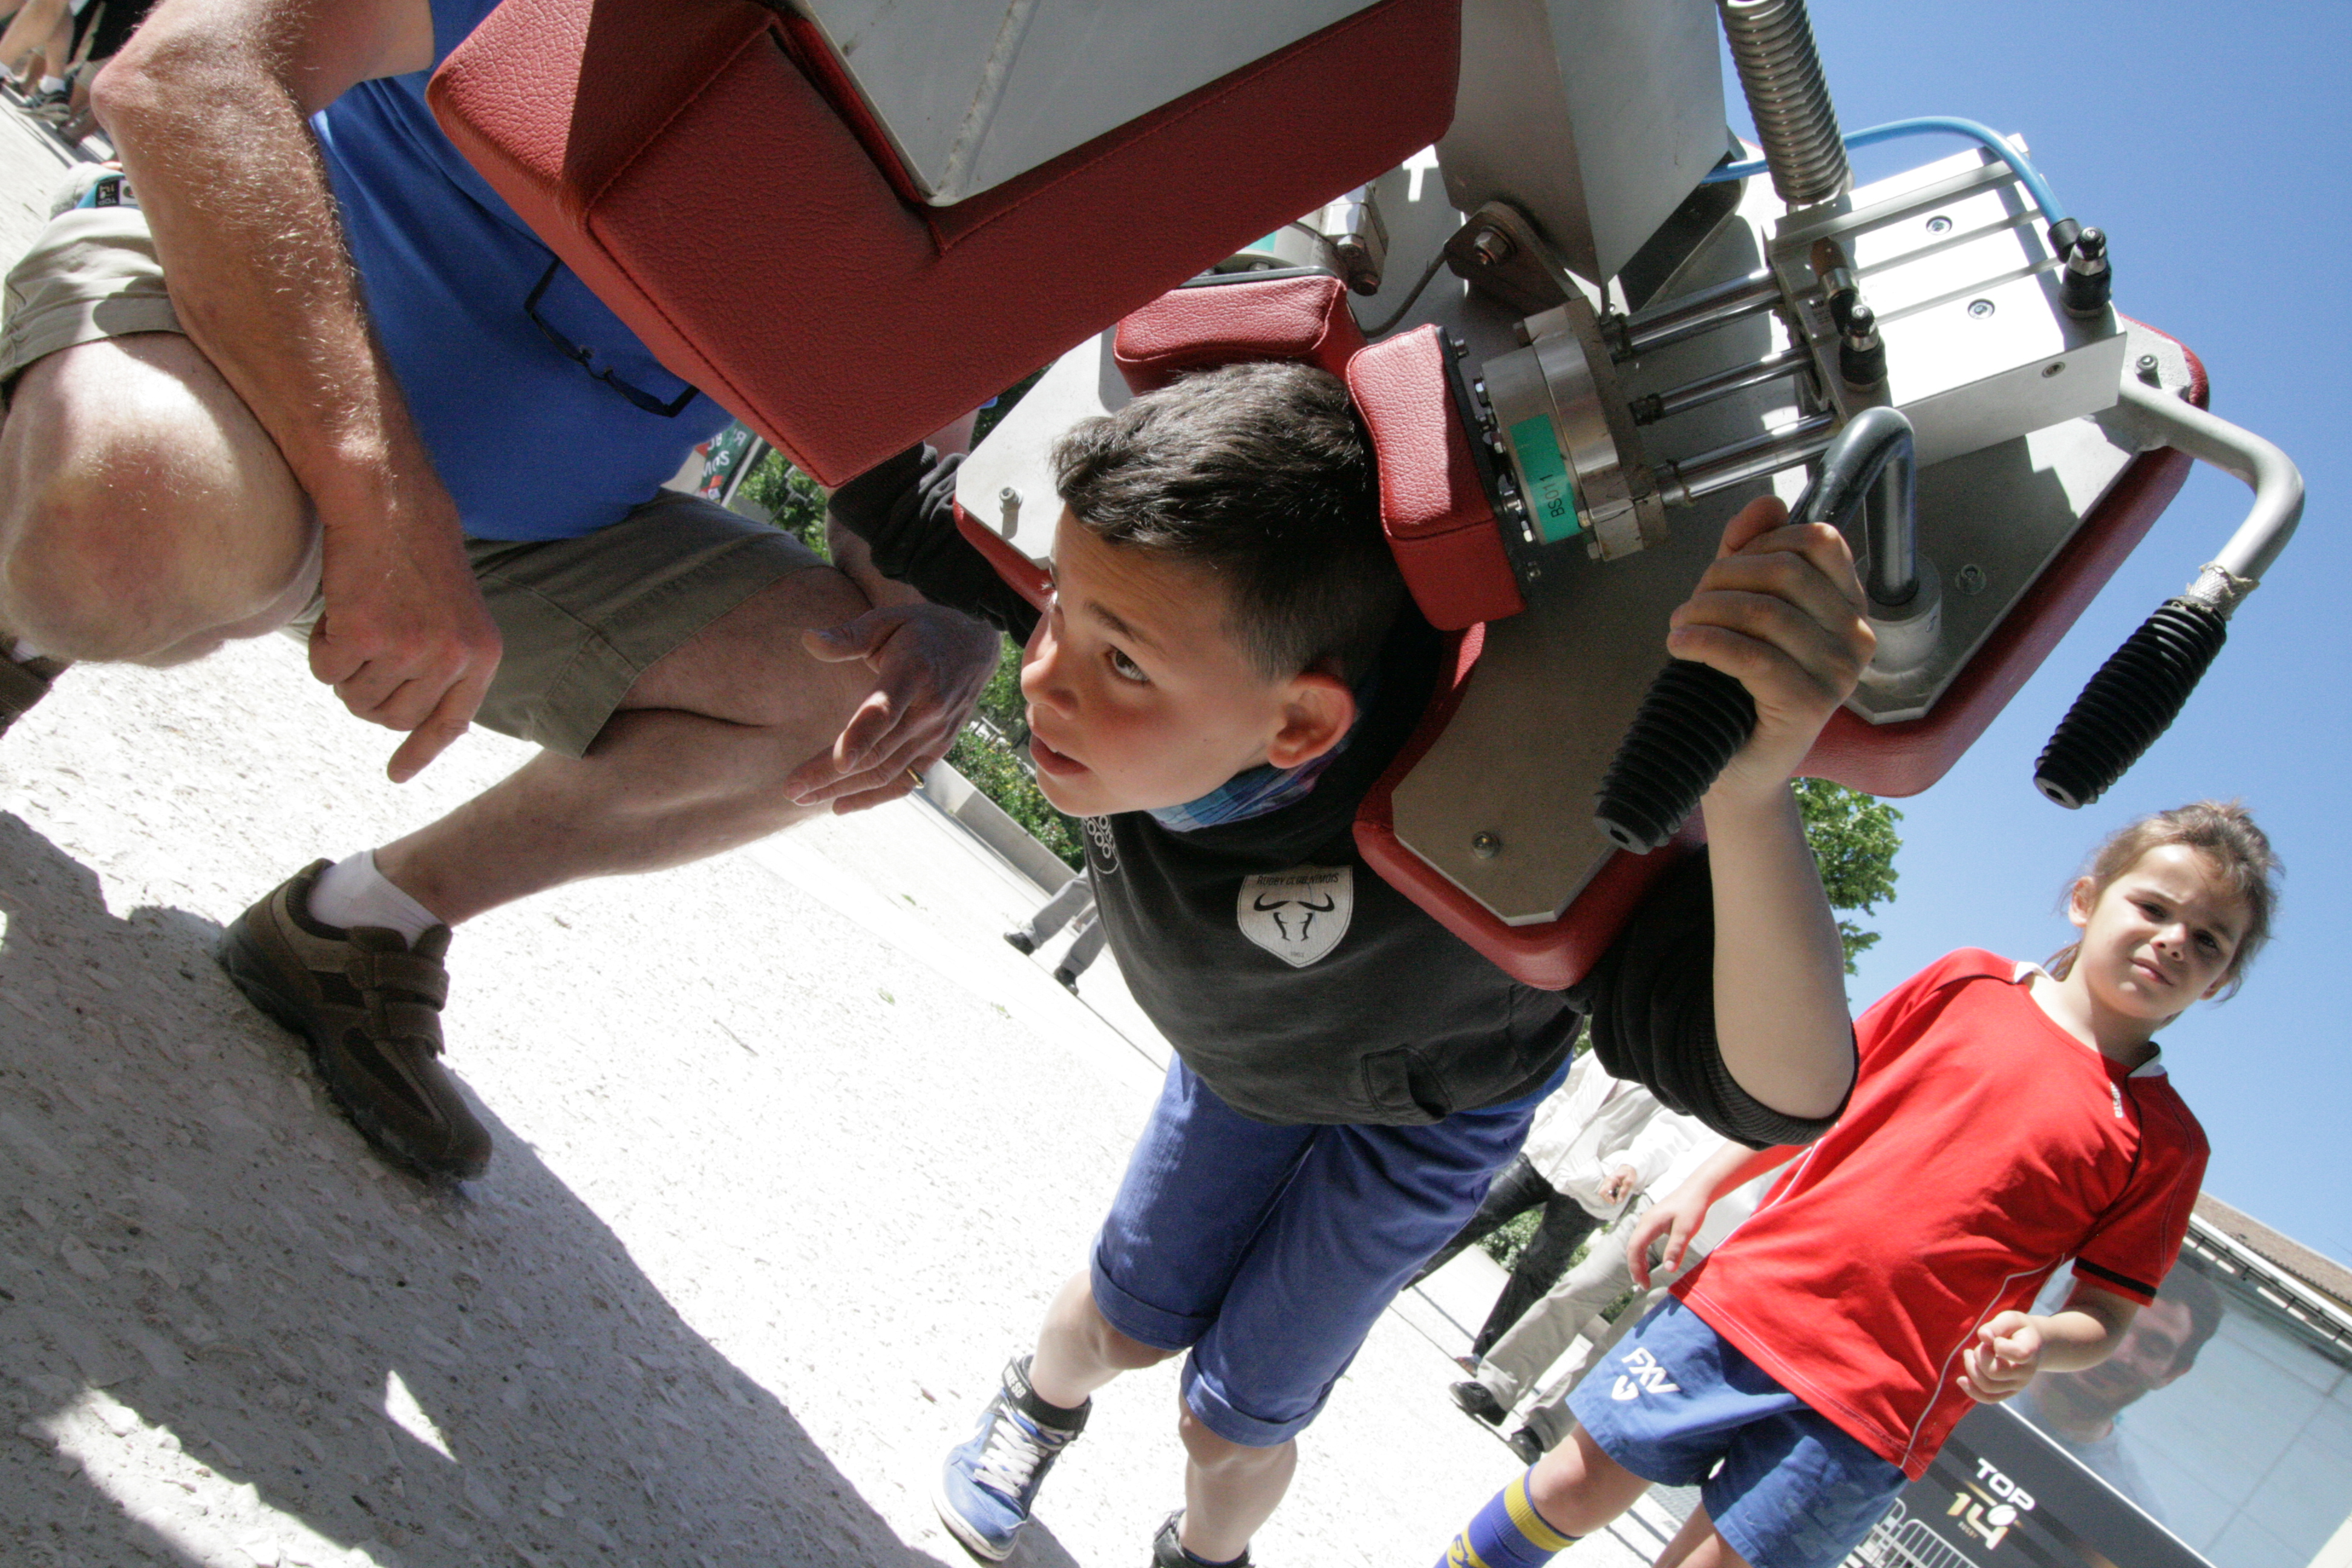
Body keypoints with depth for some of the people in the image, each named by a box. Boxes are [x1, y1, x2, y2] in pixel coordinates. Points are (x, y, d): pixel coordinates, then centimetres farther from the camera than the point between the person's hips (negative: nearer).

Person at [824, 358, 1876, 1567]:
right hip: (1237, 1055, 3)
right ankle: (1039, 1410, 59)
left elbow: (1782, 1092, -55)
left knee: (1233, 1421, 12)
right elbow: (889, 501, -19)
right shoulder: (1127, 599, -38)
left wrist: (1751, 790, -73)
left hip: (1426, 1105, -3)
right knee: (1124, 1319, 19)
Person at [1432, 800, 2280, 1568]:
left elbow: (2107, 1312, 3)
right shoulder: (1967, 981, 5)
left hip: (1871, 1410, -1)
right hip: (1749, 1300, 2)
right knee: (1582, 1483, 8)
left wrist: (2039, 1342, -18)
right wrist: (1700, 1187, 8)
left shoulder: (2164, 1140, 1)